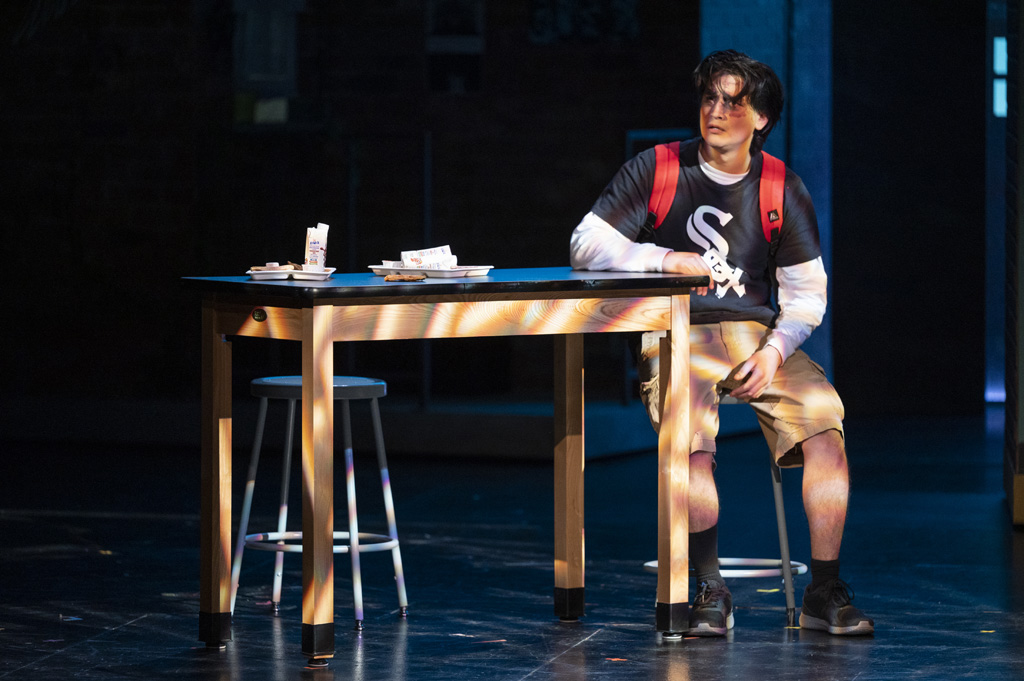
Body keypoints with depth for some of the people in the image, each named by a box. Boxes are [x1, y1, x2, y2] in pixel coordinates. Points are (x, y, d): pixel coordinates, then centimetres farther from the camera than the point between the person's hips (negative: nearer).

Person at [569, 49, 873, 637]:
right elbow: (586, 246, -1)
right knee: (691, 437, -33)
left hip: (757, 332, 2)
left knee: (824, 416, -26)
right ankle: (710, 591, -18)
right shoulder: (655, 170, 3)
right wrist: (666, 259, -14)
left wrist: (775, 350, -11)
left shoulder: (783, 190, 8)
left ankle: (825, 593, -20)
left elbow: (806, 293, 8)